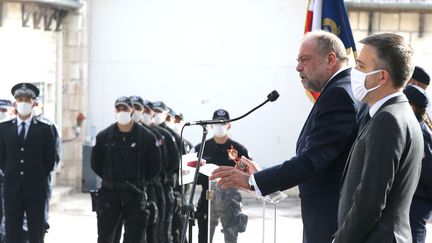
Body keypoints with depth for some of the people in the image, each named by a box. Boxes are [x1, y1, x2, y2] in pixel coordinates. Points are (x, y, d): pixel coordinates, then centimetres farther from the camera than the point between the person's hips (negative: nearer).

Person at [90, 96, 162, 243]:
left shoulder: (147, 137, -3)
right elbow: (95, 163, 12)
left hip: (135, 194, -1)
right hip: (109, 193, 2)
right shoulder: (104, 136, 1)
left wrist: (139, 181, 4)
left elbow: (155, 167, 4)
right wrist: (110, 179, 9)